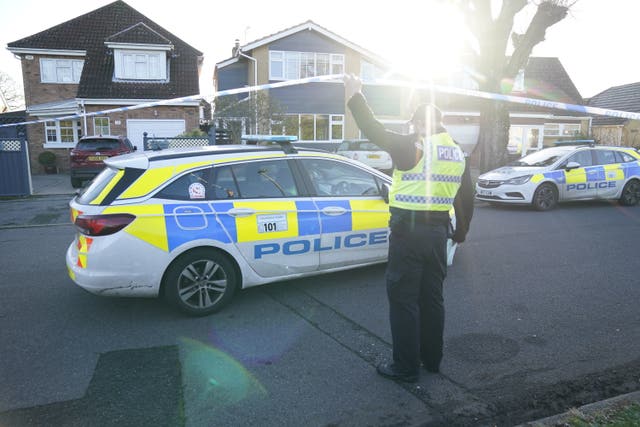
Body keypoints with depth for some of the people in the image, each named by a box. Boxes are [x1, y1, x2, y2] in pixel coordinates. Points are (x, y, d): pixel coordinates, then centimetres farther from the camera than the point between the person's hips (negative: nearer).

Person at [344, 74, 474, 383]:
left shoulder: (413, 147, -11)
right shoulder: (458, 154, 11)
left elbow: (374, 131, -11)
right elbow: (466, 201, 18)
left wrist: (355, 97, 1)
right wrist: (460, 233, 30)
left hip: (408, 231, -7)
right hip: (438, 232, 7)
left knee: (404, 300, 3)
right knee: (432, 298, 18)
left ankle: (406, 367, 12)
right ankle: (432, 359, 32)